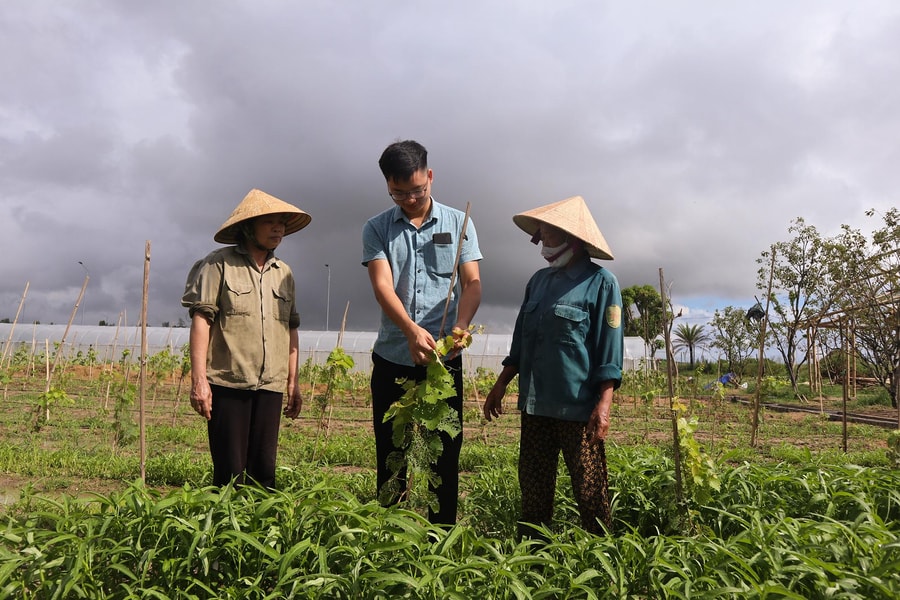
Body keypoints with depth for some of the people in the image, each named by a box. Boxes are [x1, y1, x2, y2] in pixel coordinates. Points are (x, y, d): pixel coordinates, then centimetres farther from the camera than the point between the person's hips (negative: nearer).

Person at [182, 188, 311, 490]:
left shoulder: (284, 273, 15)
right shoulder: (219, 264, -1)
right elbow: (200, 320, -6)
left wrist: (293, 382, 15)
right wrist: (198, 378, -13)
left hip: (270, 386, 5)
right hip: (228, 383, -4)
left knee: (264, 472, 7)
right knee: (230, 473, 0)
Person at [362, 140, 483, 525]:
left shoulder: (459, 223, 6)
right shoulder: (377, 229, 4)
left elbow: (472, 283, -2)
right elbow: (382, 285, -10)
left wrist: (461, 326, -23)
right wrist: (412, 330, -29)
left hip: (445, 359, 0)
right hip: (392, 359, 1)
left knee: (445, 456, 4)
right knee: (390, 456, 9)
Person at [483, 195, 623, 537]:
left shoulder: (600, 283, -6)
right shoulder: (539, 280, 12)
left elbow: (610, 349, -10)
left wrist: (604, 404, -17)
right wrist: (500, 385, 17)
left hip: (578, 408, -6)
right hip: (535, 404, 7)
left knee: (590, 492, 3)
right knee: (533, 487, 14)